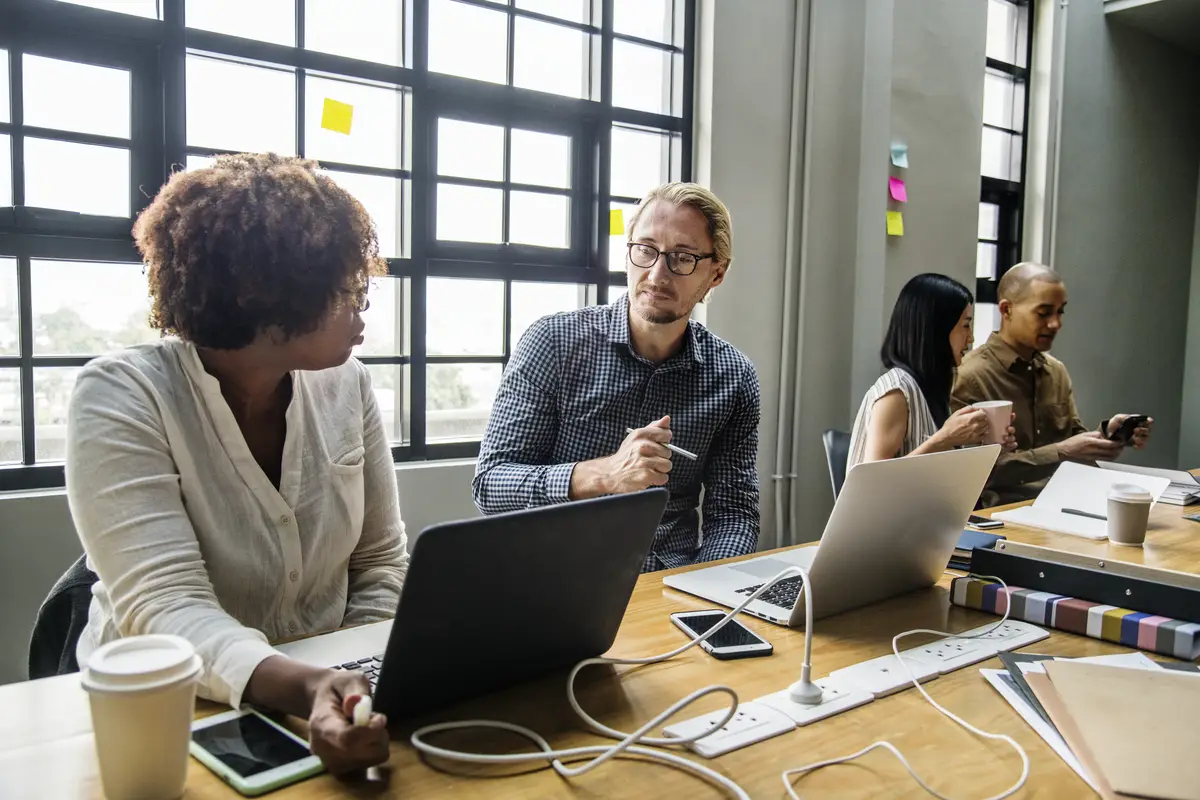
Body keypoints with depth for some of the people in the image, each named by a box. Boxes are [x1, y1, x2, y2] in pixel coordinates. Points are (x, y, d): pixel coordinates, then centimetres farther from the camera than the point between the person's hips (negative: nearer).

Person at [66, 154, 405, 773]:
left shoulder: (346, 384, -3)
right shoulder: (120, 398, -14)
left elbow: (380, 560, 3)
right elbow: (165, 608, -23)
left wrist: (348, 685, -11)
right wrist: (306, 689, -39)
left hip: (324, 699, 3)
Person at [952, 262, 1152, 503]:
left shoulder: (1057, 371, 12)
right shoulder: (971, 377, -13)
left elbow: (1074, 437, 16)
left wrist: (1106, 434, -4)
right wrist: (1061, 453, -20)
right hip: (1002, 510, -7)